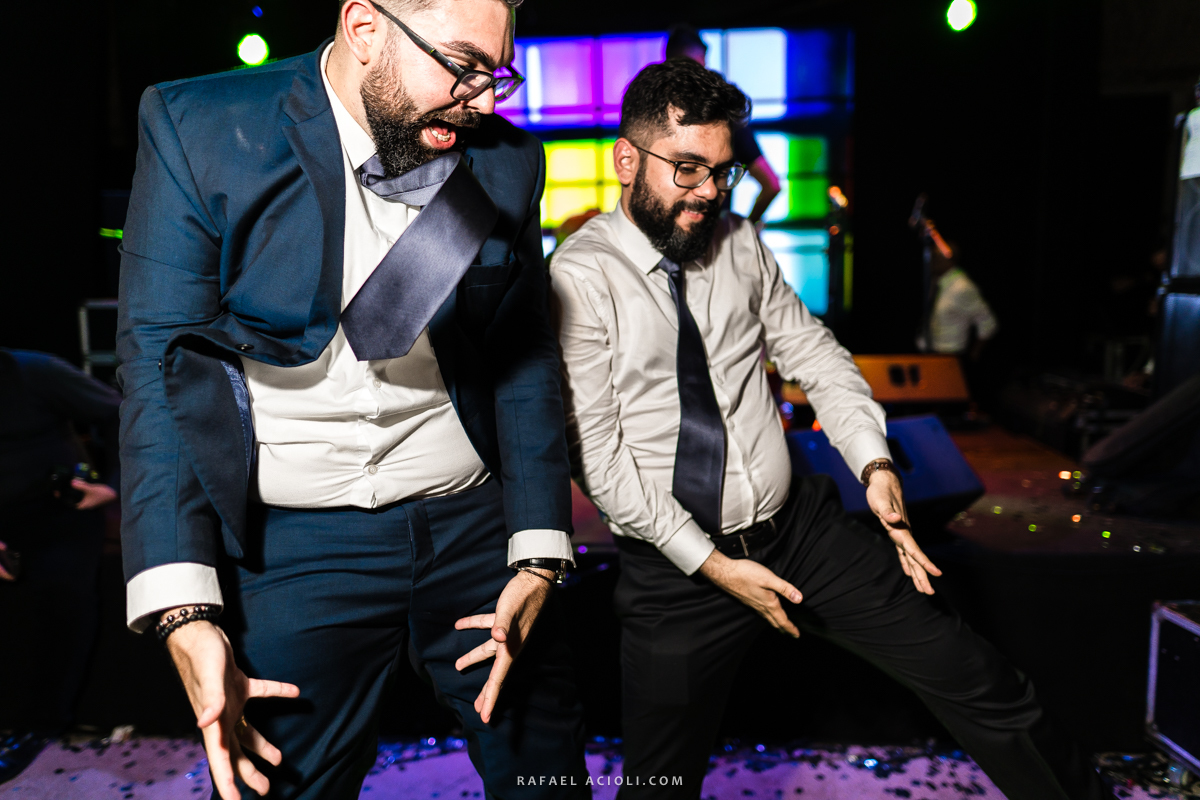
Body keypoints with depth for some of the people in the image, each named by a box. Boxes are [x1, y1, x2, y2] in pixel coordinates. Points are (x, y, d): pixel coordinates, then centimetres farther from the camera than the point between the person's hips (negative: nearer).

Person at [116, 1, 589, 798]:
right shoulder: (200, 128, -7)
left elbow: (525, 364, 3)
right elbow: (161, 367, -9)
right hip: (291, 545, -2)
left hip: (472, 524, 3)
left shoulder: (506, 161, 1)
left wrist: (537, 560, -1)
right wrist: (183, 613, -16)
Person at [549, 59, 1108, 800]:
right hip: (676, 570, -3)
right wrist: (713, 565, -15)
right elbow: (597, 452, -15)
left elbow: (814, 353, 7)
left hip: (802, 525, 4)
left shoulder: (741, 245, 5)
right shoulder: (579, 278, -12)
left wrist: (875, 462, -10)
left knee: (980, 681, 3)